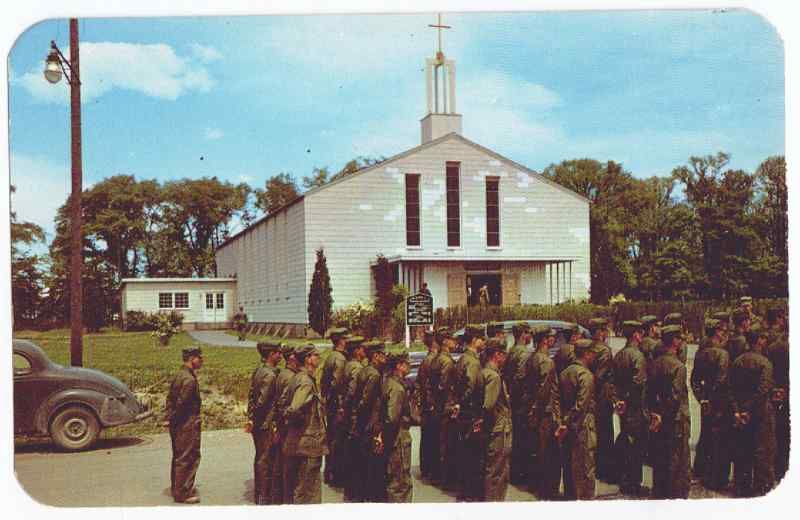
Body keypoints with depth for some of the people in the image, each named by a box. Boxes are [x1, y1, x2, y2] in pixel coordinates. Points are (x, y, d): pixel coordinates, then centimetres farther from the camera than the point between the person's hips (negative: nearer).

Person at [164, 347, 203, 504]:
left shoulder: (178, 376, 12)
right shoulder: (189, 379, -20)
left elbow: (170, 398, 14)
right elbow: (182, 403, -23)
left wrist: (170, 417, 11)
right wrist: (172, 420, -10)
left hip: (177, 425, 10)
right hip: (188, 425, -10)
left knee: (178, 457, 18)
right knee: (188, 458, -3)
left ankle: (176, 488, 28)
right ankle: (183, 493, 2)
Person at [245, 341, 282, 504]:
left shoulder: (257, 371, 10)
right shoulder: (270, 375, -19)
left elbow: (252, 396, 12)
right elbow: (262, 400, -23)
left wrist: (251, 418, 12)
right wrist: (254, 420, -11)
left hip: (257, 424, 9)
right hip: (266, 423, -9)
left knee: (260, 458, 17)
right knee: (265, 460, -1)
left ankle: (258, 493, 27)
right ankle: (263, 497, 5)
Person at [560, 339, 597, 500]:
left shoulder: (565, 372, 9)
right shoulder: (586, 375, -16)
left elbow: (560, 397, 10)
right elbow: (582, 404, -22)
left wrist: (565, 421, 9)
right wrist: (568, 424, -17)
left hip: (568, 423, 8)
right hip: (583, 425, -8)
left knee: (569, 464, 17)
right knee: (585, 466, 1)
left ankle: (569, 496, 26)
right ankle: (585, 498, 6)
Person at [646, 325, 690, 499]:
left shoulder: (654, 363, 4)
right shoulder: (678, 366, -17)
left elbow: (650, 391, 6)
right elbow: (676, 396, -22)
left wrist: (655, 414, 6)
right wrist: (664, 417, -14)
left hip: (658, 420, 7)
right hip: (676, 420, -7)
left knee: (659, 460, 15)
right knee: (678, 461, 3)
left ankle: (659, 493, 25)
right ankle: (678, 495, 10)